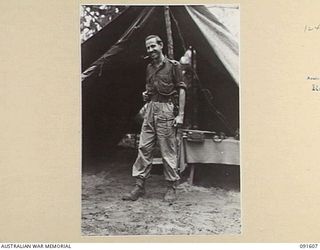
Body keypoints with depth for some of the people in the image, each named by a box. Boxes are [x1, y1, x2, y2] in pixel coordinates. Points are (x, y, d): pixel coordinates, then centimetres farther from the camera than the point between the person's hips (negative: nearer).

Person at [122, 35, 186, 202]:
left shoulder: (173, 65, -3)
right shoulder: (149, 67, 17)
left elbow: (181, 89, -5)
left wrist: (180, 114, -11)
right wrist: (145, 95, 6)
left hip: (166, 109, -6)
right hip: (150, 108, 6)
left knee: (168, 150, -2)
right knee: (144, 147, 3)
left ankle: (171, 188, 7)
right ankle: (139, 185, 9)